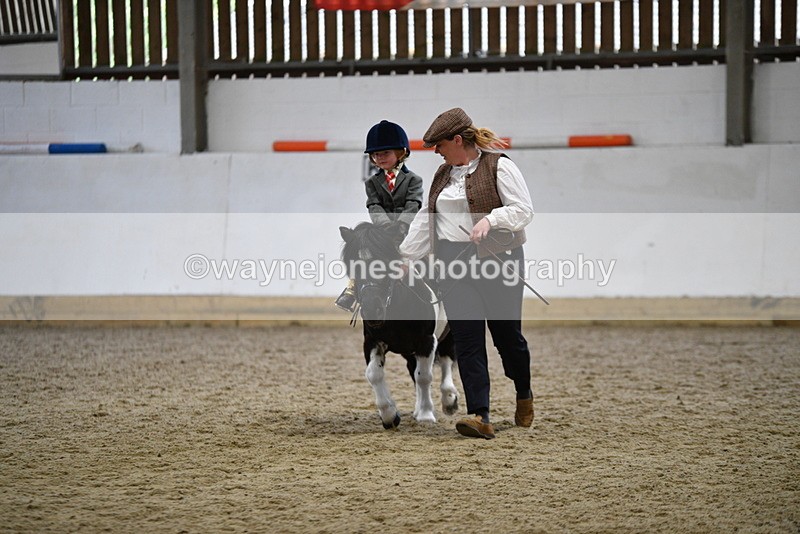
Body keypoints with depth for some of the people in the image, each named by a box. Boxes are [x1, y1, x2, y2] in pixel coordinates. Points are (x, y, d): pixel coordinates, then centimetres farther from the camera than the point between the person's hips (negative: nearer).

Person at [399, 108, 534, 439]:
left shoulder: (499, 166, -6)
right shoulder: (444, 174, 16)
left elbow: (524, 210, -11)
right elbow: (426, 219, 20)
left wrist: (490, 218, -25)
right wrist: (405, 254, 17)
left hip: (498, 261, -5)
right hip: (454, 263, 6)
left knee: (506, 334, 4)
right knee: (466, 340, -5)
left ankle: (524, 395, 32)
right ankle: (480, 417, -9)